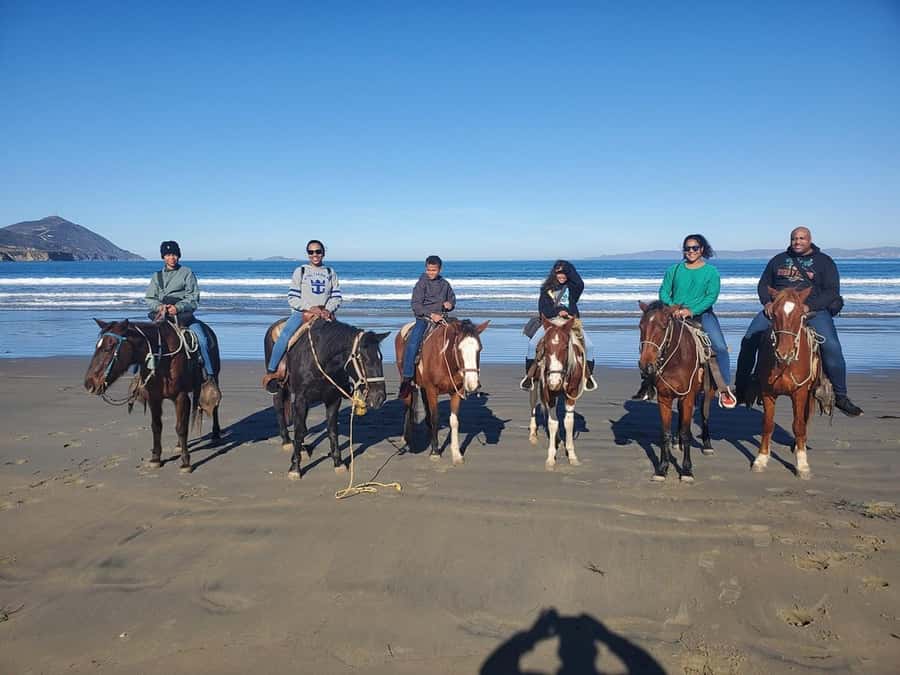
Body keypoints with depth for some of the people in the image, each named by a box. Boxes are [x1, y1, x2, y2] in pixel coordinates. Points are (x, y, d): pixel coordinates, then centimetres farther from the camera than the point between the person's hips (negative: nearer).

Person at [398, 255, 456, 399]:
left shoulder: (445, 284, 12)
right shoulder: (421, 283, 0)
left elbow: (452, 298, 27)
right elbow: (415, 305, -7)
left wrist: (450, 304, 3)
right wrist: (431, 314, -18)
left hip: (441, 319, 4)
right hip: (424, 318, -4)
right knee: (412, 344, -24)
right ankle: (407, 379, -22)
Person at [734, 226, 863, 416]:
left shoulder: (824, 262, 7)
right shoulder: (778, 260, 17)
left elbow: (832, 292, -1)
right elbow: (763, 284, 20)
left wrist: (808, 306, -16)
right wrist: (767, 302, -2)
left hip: (814, 309, -2)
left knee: (831, 346, -24)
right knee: (749, 339, -13)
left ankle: (840, 396, -9)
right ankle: (741, 388, -2)